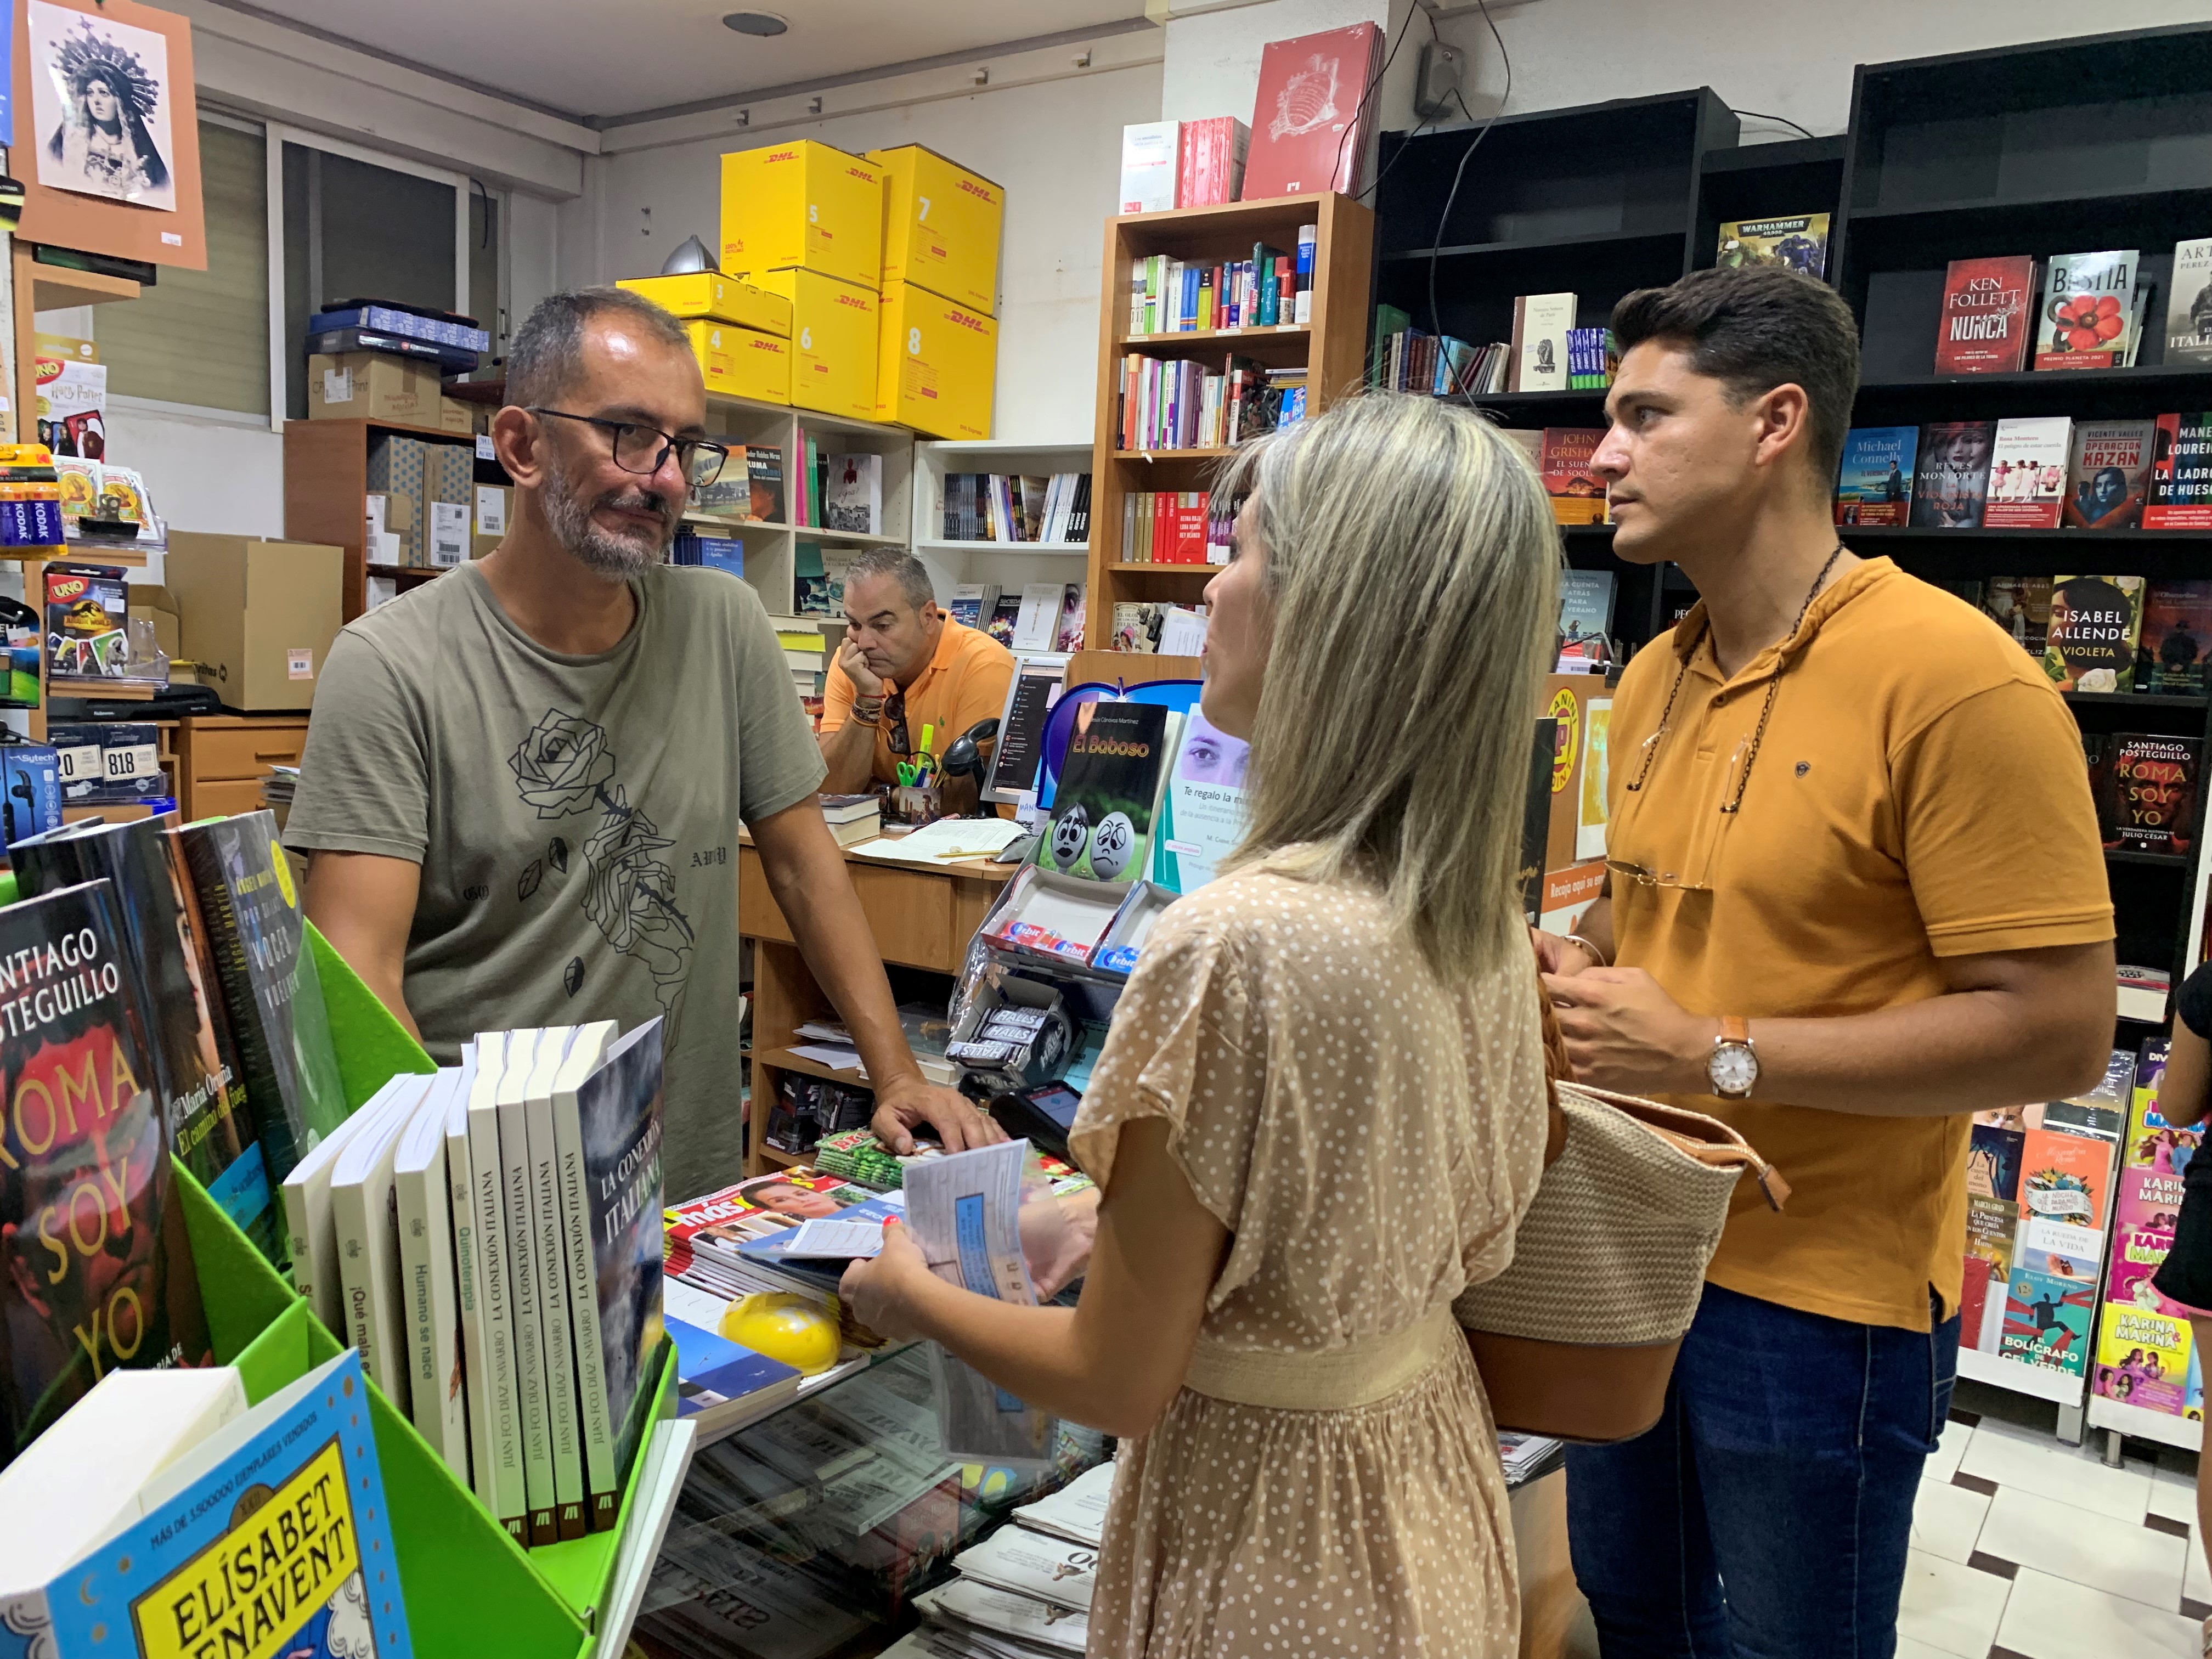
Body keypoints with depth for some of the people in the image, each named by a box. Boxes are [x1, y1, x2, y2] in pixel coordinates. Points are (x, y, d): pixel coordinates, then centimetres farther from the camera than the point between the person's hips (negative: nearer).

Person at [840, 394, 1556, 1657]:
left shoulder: (1238, 944, -30)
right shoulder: (1483, 910, -8)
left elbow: (1120, 1383, -20)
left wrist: (909, 1295, -3)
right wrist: (1113, 1219, 14)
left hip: (1271, 1527, -6)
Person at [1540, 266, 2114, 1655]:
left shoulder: (1958, 679, -19)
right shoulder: (1654, 677, 5)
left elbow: (2058, 1033, -21)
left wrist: (1717, 1054, -23)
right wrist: (1578, 963, -3)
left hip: (1819, 1303, -6)